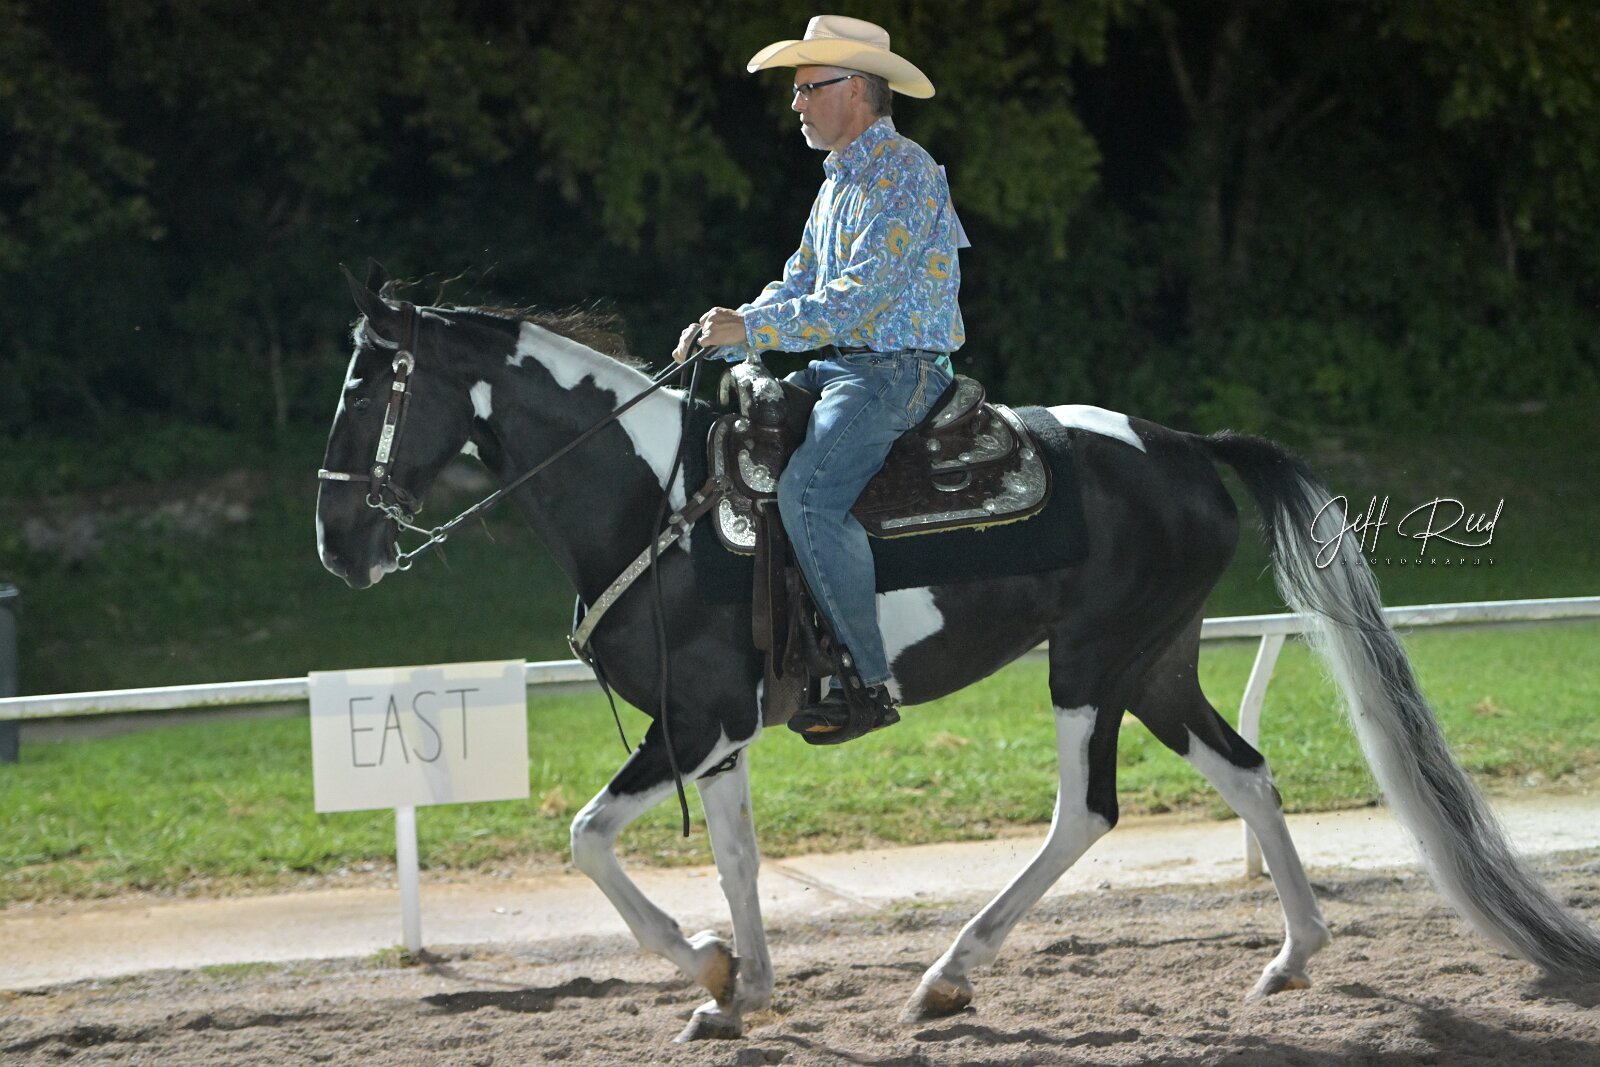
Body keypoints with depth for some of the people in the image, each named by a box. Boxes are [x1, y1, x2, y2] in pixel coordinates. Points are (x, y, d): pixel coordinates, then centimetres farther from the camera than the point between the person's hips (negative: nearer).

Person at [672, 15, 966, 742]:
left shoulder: (902, 172, -13)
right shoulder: (841, 181, 19)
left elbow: (861, 298, -21)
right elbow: (800, 285, 20)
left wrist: (752, 330, -21)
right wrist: (725, 332, 2)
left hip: (897, 372, -10)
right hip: (838, 366, 10)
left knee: (808, 491, -28)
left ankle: (867, 683, -26)